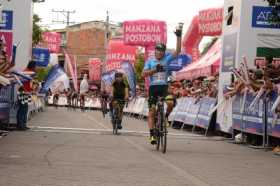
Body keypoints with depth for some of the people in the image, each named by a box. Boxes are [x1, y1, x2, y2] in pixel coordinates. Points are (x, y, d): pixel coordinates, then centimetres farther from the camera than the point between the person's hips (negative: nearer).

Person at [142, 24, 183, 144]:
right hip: (153, 87, 0)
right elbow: (144, 74, -5)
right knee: (152, 111, -5)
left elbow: (178, 51, -1)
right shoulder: (150, 61, 9)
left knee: (171, 102, -27)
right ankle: (152, 134, -3)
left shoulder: (167, 59, 10)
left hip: (164, 86, 0)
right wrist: (155, 69, -17)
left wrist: (179, 36, -8)